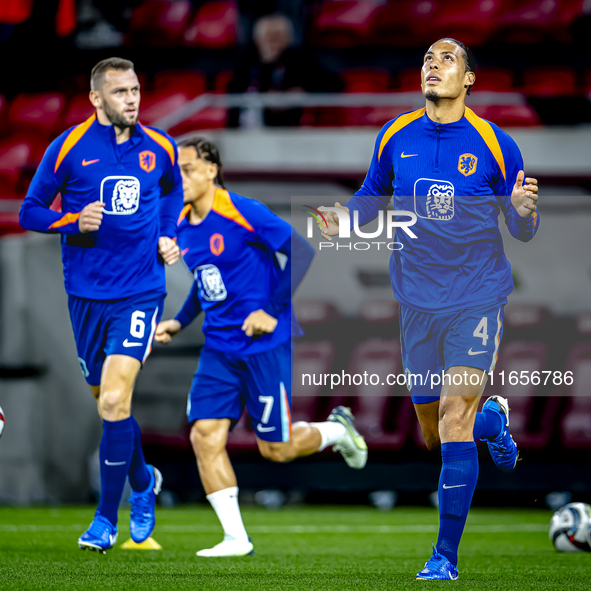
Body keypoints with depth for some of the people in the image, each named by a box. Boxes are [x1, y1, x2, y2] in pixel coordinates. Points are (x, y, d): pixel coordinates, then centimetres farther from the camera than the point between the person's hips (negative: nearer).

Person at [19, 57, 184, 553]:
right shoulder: (68, 148, -5)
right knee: (107, 401, 12)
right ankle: (143, 481, 40)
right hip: (87, 293, 1)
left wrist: (168, 235, 8)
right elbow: (30, 212, 0)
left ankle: (106, 519, -5)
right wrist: (75, 220, -17)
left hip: (141, 290, -1)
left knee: (115, 400, -15)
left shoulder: (159, 148, 2)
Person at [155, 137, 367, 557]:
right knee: (205, 436, -9)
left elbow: (301, 252, -15)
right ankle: (236, 538, -2)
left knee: (275, 449, 0)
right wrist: (180, 322, 13)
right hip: (218, 349, 6)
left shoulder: (243, 214, -15)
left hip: (265, 346, -6)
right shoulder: (184, 227, 8)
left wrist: (272, 312, -18)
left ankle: (337, 430, 31)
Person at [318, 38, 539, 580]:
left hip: (477, 296, -4)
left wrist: (523, 210, -21)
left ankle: (446, 556, -9)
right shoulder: (396, 137, 3)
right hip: (417, 301, 4)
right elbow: (372, 196, 17)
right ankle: (492, 419, 47)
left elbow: (522, 230, 2)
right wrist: (342, 221, -4)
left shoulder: (494, 144, -5)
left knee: (455, 421, -16)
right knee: (434, 438, 11)